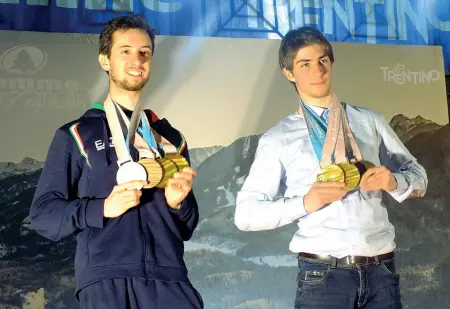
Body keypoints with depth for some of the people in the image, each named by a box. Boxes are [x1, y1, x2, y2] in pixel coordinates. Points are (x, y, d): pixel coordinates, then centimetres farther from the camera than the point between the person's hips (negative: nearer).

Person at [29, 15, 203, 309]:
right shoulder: (76, 134, 8)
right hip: (104, 281, -2)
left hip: (168, 277, 2)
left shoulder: (171, 137, 17)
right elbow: (43, 213, 2)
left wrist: (178, 202, -3)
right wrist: (103, 208, -13)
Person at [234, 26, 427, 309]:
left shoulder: (370, 122, 10)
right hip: (322, 276, -2)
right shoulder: (278, 139, 1)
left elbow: (418, 176, 15)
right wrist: (304, 203, -16)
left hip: (381, 272, 3)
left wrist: (393, 181, -7)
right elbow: (246, 214, -2)